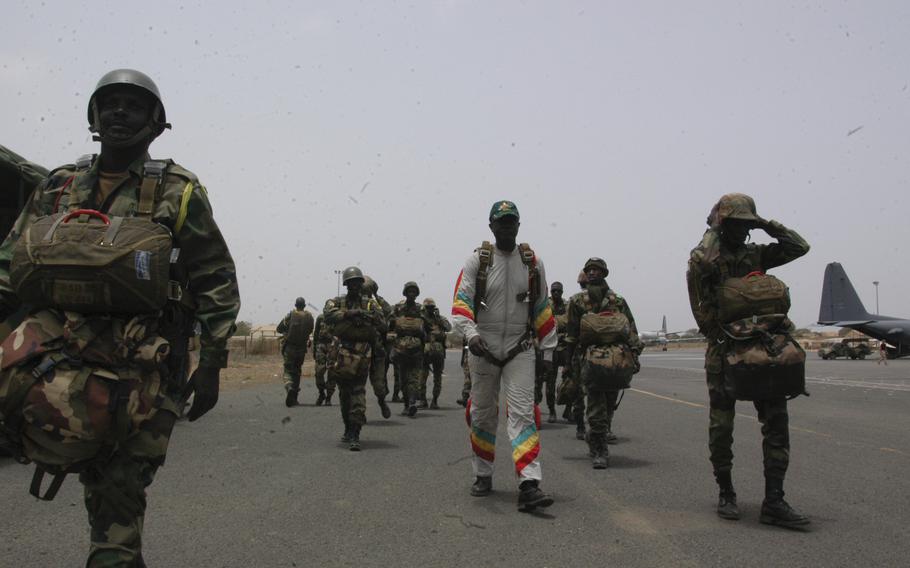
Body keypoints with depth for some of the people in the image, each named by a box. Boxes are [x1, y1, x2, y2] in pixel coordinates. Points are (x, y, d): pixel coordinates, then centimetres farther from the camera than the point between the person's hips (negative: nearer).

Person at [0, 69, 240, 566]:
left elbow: (217, 282, 4)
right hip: (59, 335, 3)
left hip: (140, 357, -2)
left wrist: (211, 364, -1)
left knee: (119, 484, 1)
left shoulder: (178, 191, 6)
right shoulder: (58, 186, 17)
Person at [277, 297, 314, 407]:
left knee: (288, 370, 2)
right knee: (297, 371, 16)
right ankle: (293, 397, 19)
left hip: (289, 348, -3)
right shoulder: (309, 317, -3)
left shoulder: (290, 315, -9)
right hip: (302, 348, 3)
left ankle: (289, 387, -28)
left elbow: (279, 329, -5)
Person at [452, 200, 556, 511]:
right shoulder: (477, 260, -2)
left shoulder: (532, 262, 5)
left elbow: (542, 308, 11)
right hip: (483, 349, 0)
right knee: (482, 415, 10)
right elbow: (461, 301, -11)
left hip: (520, 350, 0)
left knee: (523, 413, -10)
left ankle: (529, 485, -14)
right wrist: (471, 333, -28)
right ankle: (483, 476, 27)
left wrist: (549, 348, 9)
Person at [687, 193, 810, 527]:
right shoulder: (707, 255, -2)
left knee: (776, 422, -2)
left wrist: (766, 225, 5)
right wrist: (713, 233, -12)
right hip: (724, 350, -5)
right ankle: (726, 494, 19)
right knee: (721, 426, 3)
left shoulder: (756, 254, 14)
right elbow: (698, 265, -23)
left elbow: (799, 246, 10)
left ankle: (773, 502, 2)